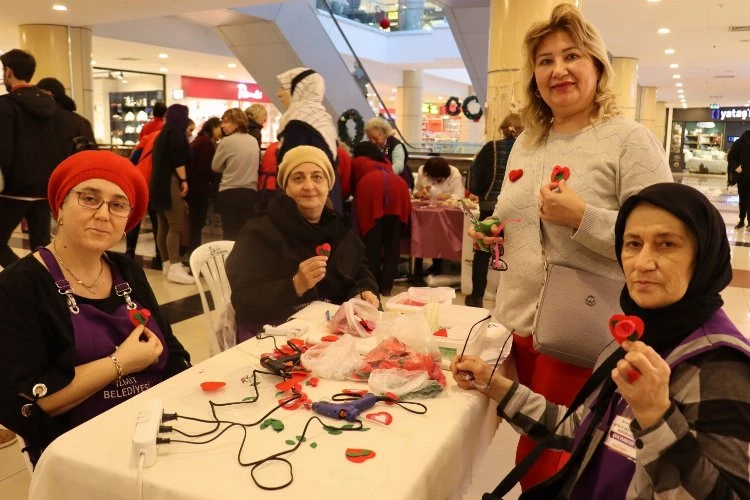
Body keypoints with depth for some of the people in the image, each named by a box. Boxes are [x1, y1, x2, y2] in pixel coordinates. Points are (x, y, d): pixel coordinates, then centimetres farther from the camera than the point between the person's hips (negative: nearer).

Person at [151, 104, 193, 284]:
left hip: (159, 182, 10)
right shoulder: (176, 132, -6)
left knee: (164, 225, 10)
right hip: (170, 182, -10)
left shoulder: (163, 133, 21)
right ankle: (175, 268, -17)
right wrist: (184, 180, -16)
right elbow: (178, 158, -16)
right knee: (176, 225, -13)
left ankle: (167, 264, 15)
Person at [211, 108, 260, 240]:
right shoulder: (254, 141, 8)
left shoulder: (227, 141, -8)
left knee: (230, 234, 3)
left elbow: (215, 166, 2)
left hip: (230, 192, -4)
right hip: (251, 192, 5)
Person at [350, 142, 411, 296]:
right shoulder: (385, 161, 41)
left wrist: (358, 197, 62)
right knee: (392, 240, 7)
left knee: (371, 241, 2)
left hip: (370, 186, -3)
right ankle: (386, 286, 8)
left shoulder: (356, 162, 33)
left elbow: (351, 186, 41)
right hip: (398, 186, 3)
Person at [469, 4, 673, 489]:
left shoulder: (630, 139, -9)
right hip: (517, 325, 7)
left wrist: (583, 217, -26)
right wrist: (490, 232, 3)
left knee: (540, 466, 3)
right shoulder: (526, 142, 12)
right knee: (534, 456, 18)